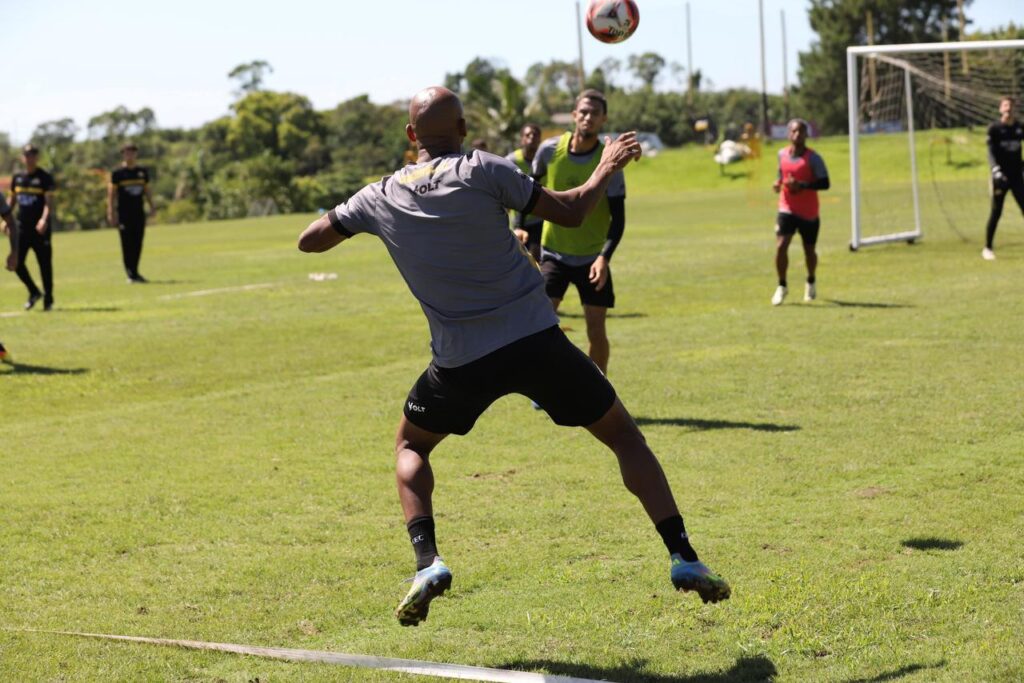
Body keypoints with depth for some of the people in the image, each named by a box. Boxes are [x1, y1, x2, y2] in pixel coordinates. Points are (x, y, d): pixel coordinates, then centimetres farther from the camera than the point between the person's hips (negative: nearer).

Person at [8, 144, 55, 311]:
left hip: (40, 228, -5)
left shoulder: (45, 178, -4)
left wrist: (44, 219, -28)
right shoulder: (17, 178, 12)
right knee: (17, 262, -3)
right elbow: (12, 200, 21)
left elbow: (48, 201, -13)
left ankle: (48, 298, 11)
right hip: (22, 227, 5)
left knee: (45, 263, 0)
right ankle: (34, 292, 15)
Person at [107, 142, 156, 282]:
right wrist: (111, 214, -9)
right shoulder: (117, 173, -2)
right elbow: (111, 193, -3)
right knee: (127, 244, -4)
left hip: (139, 213, 4)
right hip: (124, 214, -4)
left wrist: (152, 205, 6)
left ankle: (135, 272, 16)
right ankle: (131, 275, -1)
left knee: (138, 244, 6)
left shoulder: (142, 172, 11)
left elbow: (147, 190, 20)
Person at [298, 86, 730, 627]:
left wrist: (350, 216, 32)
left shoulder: (380, 197, 4)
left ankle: (427, 562, 4)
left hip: (460, 360, 1)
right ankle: (683, 558, 2)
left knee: (410, 444, 27)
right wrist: (608, 167, 17)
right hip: (536, 339, -1)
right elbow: (571, 211, -1)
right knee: (623, 434, 14)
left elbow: (309, 240, 15)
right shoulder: (481, 170, -5)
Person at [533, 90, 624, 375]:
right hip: (553, 253, 1)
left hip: (592, 257, -1)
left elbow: (618, 218, -13)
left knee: (596, 332, -1)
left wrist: (604, 257, -26)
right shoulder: (550, 149, -7)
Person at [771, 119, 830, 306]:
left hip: (809, 212, -2)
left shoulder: (813, 158, -10)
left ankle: (811, 283, 38)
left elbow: (825, 183, -14)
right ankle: (782, 286, -3)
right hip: (787, 209, 2)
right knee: (781, 246, -16)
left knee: (809, 250, 12)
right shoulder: (782, 154, 4)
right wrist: (779, 183, -1)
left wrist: (802, 185, -27)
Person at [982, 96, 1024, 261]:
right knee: (996, 213, -2)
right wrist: (996, 169, -27)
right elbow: (991, 152, -13)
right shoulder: (994, 128, -4)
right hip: (1001, 176, -3)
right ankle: (987, 248, 8)